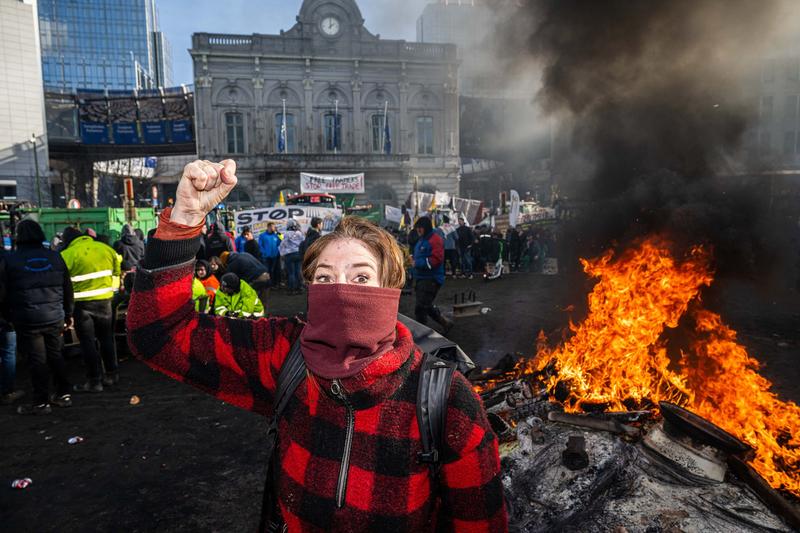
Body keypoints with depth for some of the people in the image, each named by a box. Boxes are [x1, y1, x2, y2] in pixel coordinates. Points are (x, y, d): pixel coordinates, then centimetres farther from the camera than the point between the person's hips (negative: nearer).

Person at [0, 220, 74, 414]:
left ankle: (41, 402, 10)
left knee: (37, 360, 3)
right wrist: (68, 313, 16)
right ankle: (64, 394, 21)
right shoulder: (54, 257, 3)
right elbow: (67, 288, 8)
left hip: (28, 320, -3)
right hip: (55, 317, 3)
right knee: (55, 355, 15)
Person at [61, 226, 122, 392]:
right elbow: (116, 270, 12)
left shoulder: (66, 255, -11)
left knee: (88, 342, 5)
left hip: (82, 303, -4)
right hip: (105, 299, 4)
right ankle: (112, 374, 25)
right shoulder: (104, 248, 2)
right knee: (106, 338, 17)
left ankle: (94, 381, 9)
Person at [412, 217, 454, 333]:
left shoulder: (435, 240, -14)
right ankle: (445, 323, 32)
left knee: (420, 307, -10)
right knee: (427, 306, 18)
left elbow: (436, 259, -23)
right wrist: (412, 259, 9)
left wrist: (418, 263, -20)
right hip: (421, 279, 10)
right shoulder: (421, 240, 18)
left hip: (431, 279, -10)